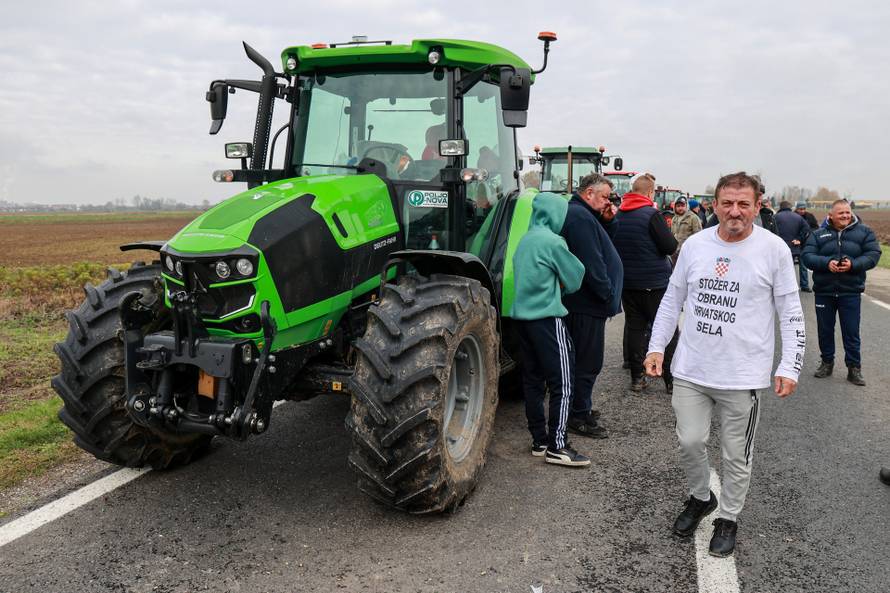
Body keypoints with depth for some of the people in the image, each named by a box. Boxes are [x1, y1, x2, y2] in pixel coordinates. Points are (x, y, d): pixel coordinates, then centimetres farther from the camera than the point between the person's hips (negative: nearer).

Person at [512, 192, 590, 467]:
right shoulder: (553, 242, -12)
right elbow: (574, 278, -4)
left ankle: (539, 440, 19)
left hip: (522, 315, 8)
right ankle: (557, 446, -1)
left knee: (532, 380, 11)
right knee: (561, 382, -2)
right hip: (547, 318, -8)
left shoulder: (524, 240, 12)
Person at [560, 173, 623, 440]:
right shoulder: (580, 217, -19)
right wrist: (608, 294, -18)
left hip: (585, 301, 11)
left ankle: (580, 408, 31)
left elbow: (601, 247, 20)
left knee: (584, 359, 19)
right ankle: (579, 417, 7)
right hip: (587, 303, -11)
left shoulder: (583, 215, 17)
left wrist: (608, 222, 4)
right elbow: (591, 262, -24)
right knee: (588, 361, -2)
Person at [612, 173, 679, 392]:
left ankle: (636, 378, 13)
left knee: (635, 328, 10)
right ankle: (671, 379, 8)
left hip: (627, 282, 5)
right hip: (655, 283, -5)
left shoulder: (617, 215, 3)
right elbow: (670, 246, -15)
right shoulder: (652, 214, -15)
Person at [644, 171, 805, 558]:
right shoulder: (694, 244, 2)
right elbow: (672, 300, 11)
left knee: (736, 454, 9)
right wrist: (657, 347, 5)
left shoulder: (774, 249, -5)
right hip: (691, 370, 3)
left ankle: (728, 518, 31)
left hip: (744, 376, -2)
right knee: (690, 442, 7)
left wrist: (789, 368, -7)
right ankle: (700, 498, 35)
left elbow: (791, 315, -1)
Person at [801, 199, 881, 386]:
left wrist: (853, 264, -19)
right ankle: (827, 362, 27)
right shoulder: (818, 234, 4)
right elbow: (807, 256, -5)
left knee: (851, 332, 3)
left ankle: (854, 367, 14)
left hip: (851, 291, -1)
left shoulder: (864, 232, 4)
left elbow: (873, 254, -3)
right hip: (824, 291, 1)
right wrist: (827, 263, -22)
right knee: (825, 330, 11)